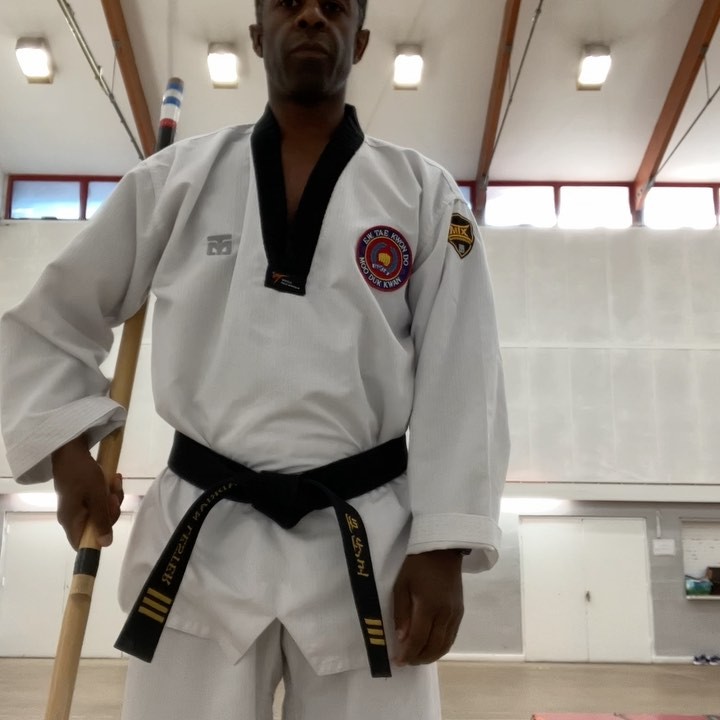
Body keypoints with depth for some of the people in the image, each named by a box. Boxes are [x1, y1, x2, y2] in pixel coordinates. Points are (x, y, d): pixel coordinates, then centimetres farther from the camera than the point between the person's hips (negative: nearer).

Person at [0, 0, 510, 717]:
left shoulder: (424, 194, 3)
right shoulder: (173, 180, 5)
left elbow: (460, 381, -1)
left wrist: (442, 550, -7)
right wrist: (69, 455, 0)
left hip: (368, 540, 0)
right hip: (202, 533, 1)